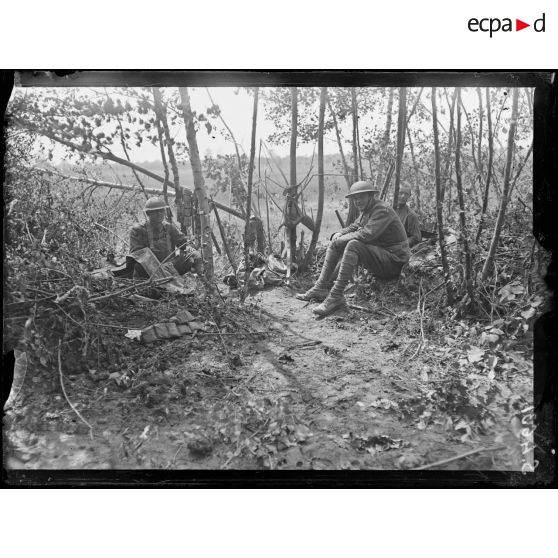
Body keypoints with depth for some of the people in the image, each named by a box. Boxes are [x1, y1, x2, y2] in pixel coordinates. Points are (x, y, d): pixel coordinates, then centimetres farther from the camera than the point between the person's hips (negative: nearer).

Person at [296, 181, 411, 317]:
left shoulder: (382, 210, -18)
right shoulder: (367, 210, 13)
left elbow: (366, 235, -30)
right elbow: (355, 227, 19)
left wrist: (341, 239, -16)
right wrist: (339, 234, -4)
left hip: (392, 262, -10)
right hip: (378, 255, 10)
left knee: (353, 245, -33)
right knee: (335, 243, 4)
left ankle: (336, 296, -31)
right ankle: (321, 288, -2)